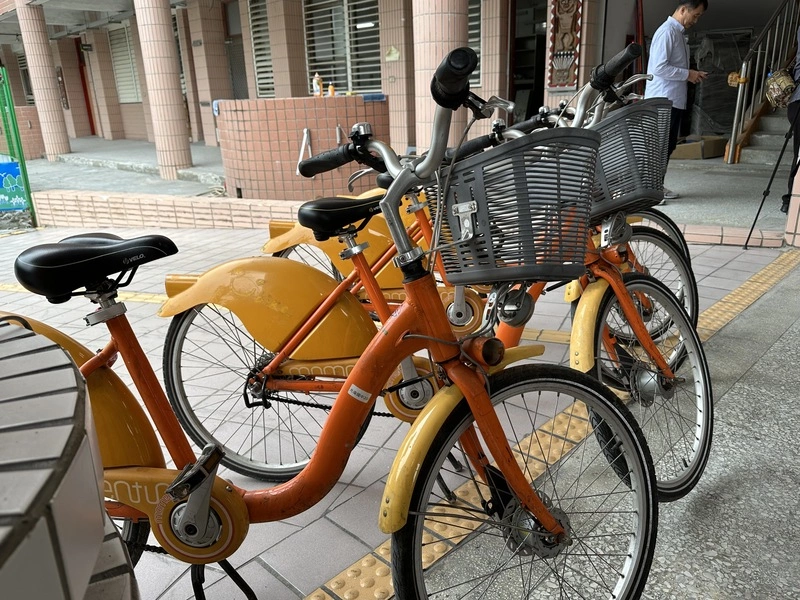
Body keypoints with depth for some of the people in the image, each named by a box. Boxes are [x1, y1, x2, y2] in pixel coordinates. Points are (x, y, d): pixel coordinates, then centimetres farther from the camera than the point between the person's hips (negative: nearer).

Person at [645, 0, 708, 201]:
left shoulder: (679, 33, 18)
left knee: (668, 145, 11)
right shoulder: (667, 32, -12)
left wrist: (691, 74, 7)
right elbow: (659, 67, -21)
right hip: (663, 101, -10)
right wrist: (688, 74, -13)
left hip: (674, 100, 10)